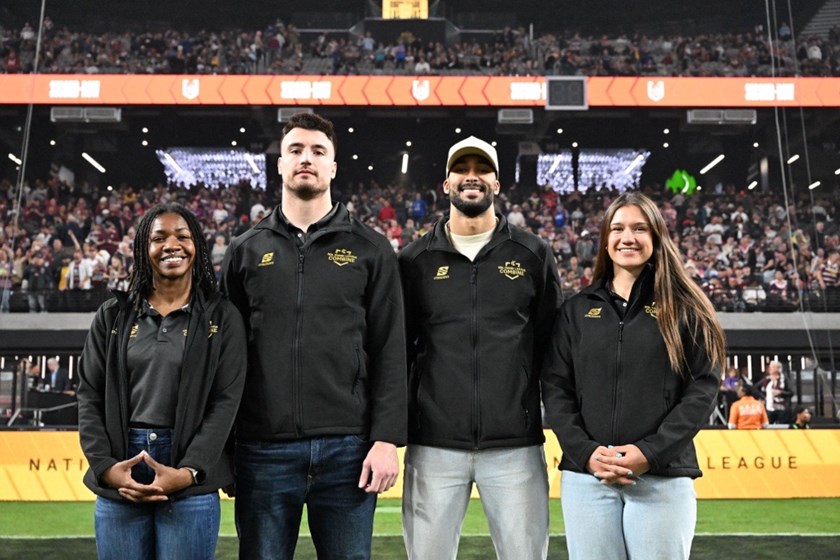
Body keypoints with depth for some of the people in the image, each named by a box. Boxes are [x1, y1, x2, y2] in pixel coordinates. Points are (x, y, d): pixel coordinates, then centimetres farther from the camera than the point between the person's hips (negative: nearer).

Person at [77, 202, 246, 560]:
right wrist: (106, 466, -7)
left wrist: (188, 472, -15)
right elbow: (90, 395, 7)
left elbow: (226, 400, -4)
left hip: (191, 486, -2)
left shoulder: (222, 318, 2)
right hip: (118, 482, 2)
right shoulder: (113, 315, 10)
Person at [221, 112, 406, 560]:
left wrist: (387, 438, -7)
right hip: (264, 448, 1)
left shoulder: (370, 249, 4)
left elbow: (390, 352, 0)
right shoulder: (246, 251, 9)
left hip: (347, 447, -1)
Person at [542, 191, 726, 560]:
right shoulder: (576, 311, 10)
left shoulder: (683, 309, 4)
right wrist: (585, 452, -9)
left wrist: (651, 453, -13)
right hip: (586, 477, 2)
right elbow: (555, 388, 5)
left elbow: (703, 388, -2)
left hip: (663, 478, -2)